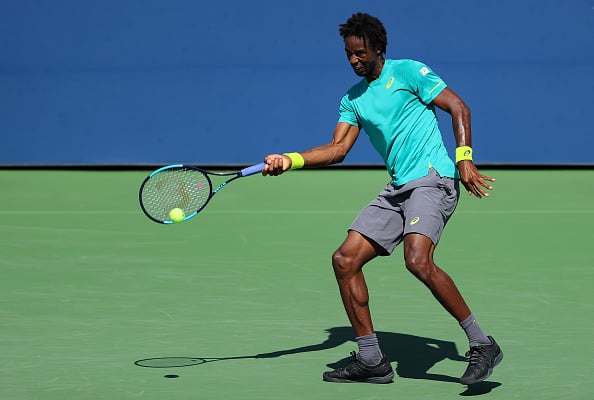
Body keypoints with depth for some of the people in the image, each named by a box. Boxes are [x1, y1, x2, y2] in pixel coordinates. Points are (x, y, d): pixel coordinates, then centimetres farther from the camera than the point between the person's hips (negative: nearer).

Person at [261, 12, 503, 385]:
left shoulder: (408, 71, -1)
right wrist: (289, 160, -2)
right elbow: (338, 148, 11)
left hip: (433, 179, -8)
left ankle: (481, 344, -18)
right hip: (397, 189, 8)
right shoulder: (353, 98, 17)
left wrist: (464, 157, -14)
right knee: (345, 260, -1)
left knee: (418, 261, -29)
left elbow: (459, 107, -3)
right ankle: (371, 360, 6)